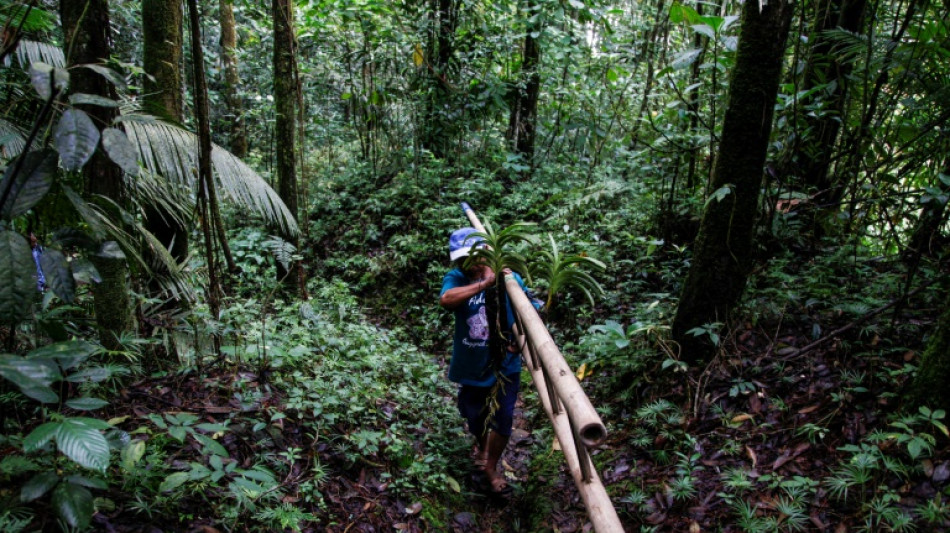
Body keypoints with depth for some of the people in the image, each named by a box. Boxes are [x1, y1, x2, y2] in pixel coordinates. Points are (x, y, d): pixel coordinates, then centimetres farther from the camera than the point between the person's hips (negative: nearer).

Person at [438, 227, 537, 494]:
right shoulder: (456, 278, -14)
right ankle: (481, 444, 56)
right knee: (475, 417, 21)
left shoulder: (509, 277, -12)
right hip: (470, 366, 1)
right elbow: (445, 299, -38)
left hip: (504, 365, -1)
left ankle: (491, 466, 31)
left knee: (502, 419, 4)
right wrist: (483, 284, -43)